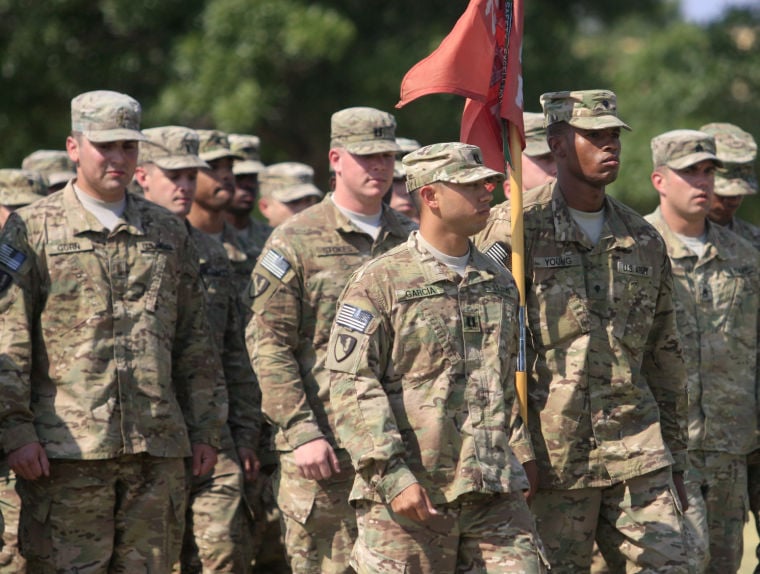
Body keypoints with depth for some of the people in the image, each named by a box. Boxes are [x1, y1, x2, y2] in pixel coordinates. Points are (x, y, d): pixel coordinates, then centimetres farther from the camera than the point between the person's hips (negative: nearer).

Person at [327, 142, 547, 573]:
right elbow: (352, 385, -10)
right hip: (407, 492, -5)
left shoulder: (501, 283, 16)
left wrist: (523, 458, 16)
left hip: (495, 494, 5)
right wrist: (394, 476, -18)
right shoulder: (379, 282, -4)